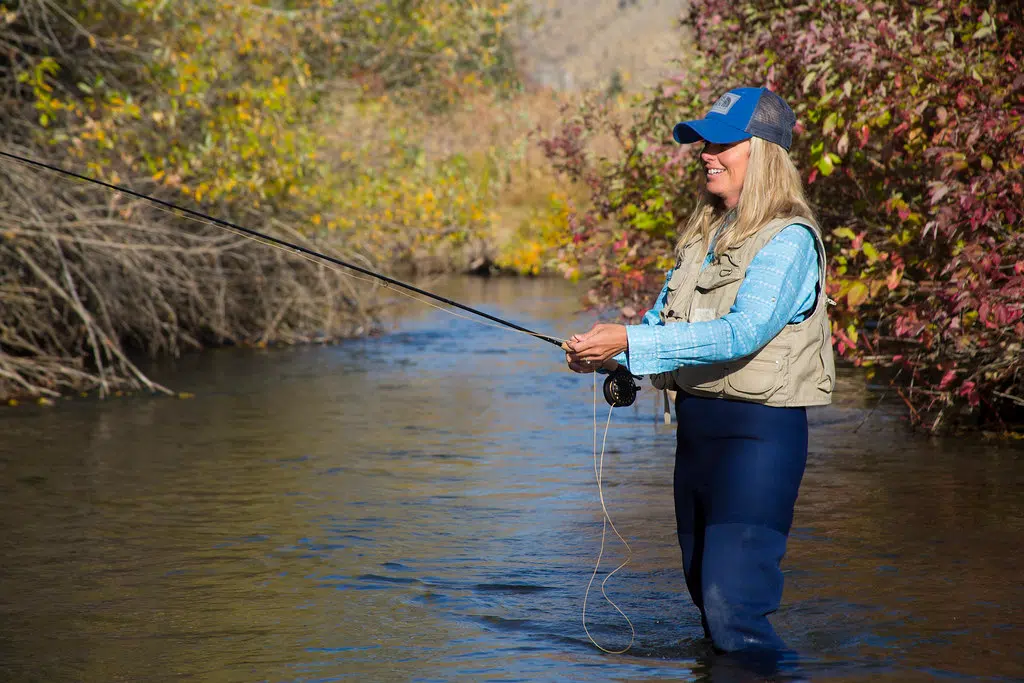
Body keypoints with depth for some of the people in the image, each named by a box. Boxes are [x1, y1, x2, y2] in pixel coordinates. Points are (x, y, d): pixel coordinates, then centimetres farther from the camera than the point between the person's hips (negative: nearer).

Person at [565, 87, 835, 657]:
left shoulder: (789, 239, -11)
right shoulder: (706, 235, 16)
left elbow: (742, 333, -24)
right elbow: (663, 320, 15)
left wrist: (628, 341, -28)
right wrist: (605, 354, -6)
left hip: (758, 431, -9)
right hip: (696, 426, 9)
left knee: (733, 610, -15)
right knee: (706, 595, 17)